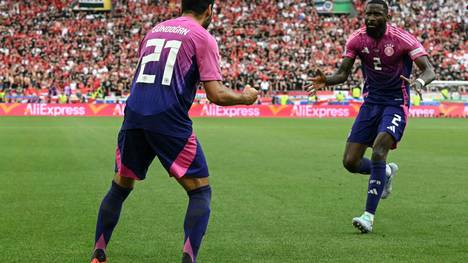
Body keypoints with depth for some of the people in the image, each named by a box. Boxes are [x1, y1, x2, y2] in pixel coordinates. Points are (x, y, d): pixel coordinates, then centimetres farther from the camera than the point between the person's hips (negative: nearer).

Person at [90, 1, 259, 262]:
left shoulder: (154, 30, 20)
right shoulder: (203, 38, 1)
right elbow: (217, 95, -6)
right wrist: (245, 97, 12)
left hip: (134, 116, 6)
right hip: (169, 121, -6)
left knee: (120, 187, 20)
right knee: (201, 191, 5)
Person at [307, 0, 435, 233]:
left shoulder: (403, 39, -14)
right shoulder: (357, 39, -2)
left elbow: (429, 70, -16)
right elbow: (343, 73, 2)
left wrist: (420, 81, -40)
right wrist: (326, 81, -20)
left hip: (396, 104, -5)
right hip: (370, 103, 5)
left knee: (378, 153, -25)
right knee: (350, 162, 0)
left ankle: (369, 216, -19)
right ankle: (387, 172, 33)